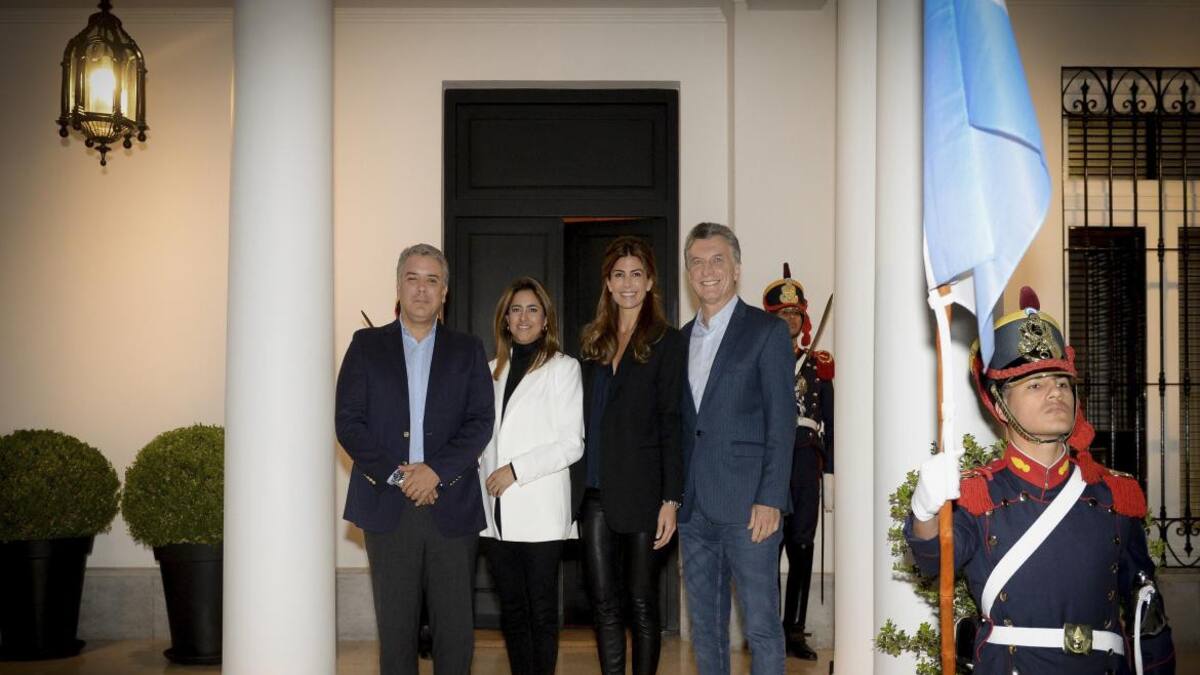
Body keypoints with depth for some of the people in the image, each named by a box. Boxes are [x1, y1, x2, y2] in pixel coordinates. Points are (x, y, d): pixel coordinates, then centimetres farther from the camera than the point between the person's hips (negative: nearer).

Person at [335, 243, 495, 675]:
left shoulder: (468, 351, 10)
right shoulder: (366, 345, 9)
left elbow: (481, 422, 0)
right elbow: (348, 421, 0)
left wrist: (435, 470, -14)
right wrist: (396, 475, -10)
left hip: (451, 506, 0)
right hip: (388, 506, 0)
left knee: (456, 626, 3)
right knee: (395, 626, 5)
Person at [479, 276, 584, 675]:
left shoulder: (563, 368, 0)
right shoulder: (494, 370, 15)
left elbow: (572, 444, -6)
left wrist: (516, 470, -13)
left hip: (539, 512, -5)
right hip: (497, 512, 5)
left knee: (541, 610, 1)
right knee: (511, 610, 10)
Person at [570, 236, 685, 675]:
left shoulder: (666, 342, -3)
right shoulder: (593, 341, 13)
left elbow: (672, 425, -7)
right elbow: (584, 419, 14)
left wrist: (671, 499, -12)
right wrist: (576, 486, 7)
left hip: (641, 491, -4)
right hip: (594, 491, 5)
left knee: (642, 602, 6)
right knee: (602, 602, 6)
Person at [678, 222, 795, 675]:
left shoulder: (767, 331, -3)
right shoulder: (682, 339, 14)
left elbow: (781, 421, -8)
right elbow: (682, 424, 15)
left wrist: (770, 500, -14)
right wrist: (674, 497, 8)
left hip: (748, 505, -6)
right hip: (694, 506, 6)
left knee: (761, 625, -1)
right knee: (704, 622, 13)